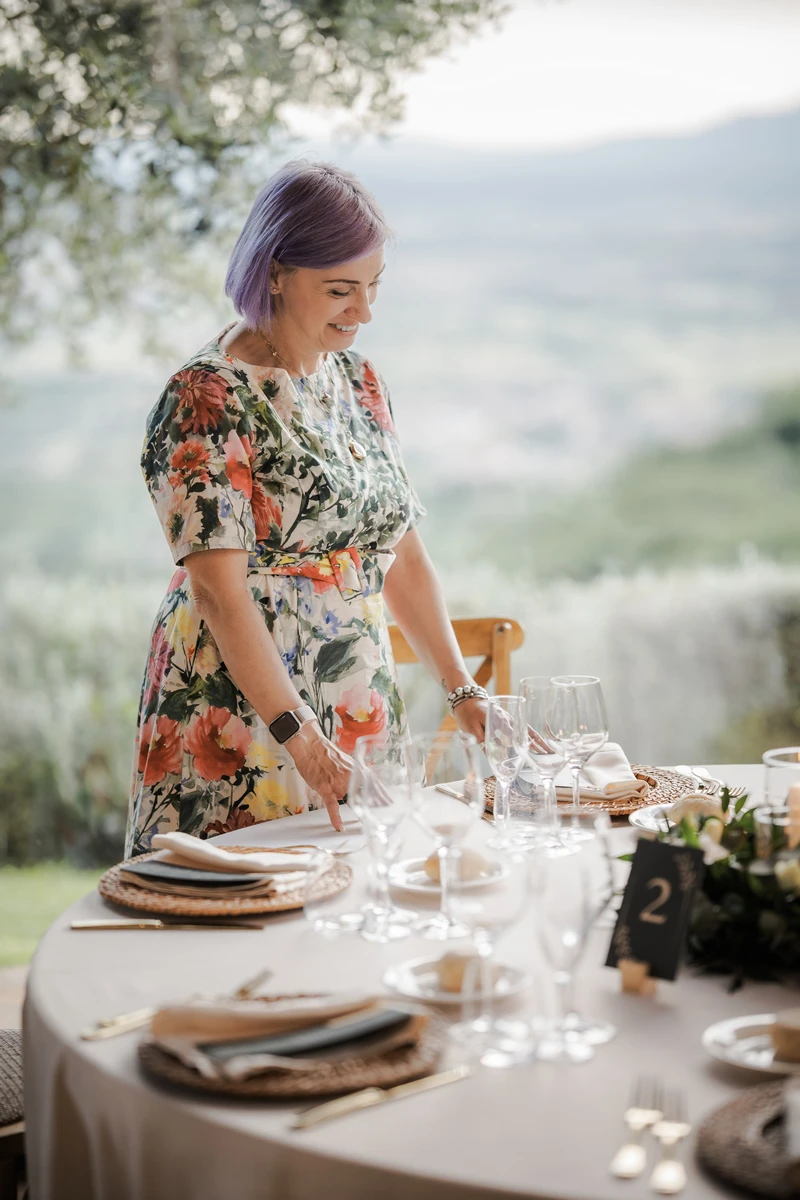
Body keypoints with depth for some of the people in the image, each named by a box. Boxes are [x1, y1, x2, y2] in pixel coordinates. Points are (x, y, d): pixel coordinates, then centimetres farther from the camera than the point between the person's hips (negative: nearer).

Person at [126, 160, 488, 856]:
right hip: (242, 721, -6)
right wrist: (300, 738, -27)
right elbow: (220, 589, -20)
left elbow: (401, 554, 14)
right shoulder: (209, 398, -12)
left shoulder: (360, 383, 10)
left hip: (361, 714, 7)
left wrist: (462, 692, 7)